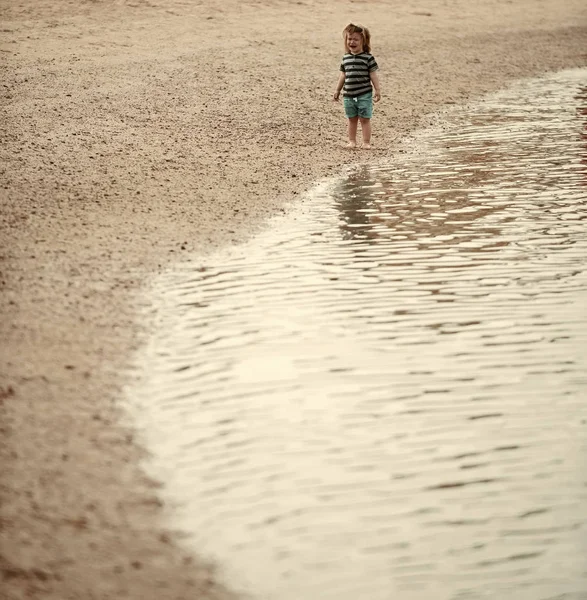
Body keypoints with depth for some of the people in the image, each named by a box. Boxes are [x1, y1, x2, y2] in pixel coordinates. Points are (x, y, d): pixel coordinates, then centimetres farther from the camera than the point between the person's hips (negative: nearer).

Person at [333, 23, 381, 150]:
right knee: (352, 119, 12)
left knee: (365, 119, 1)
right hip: (348, 95, 4)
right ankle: (352, 141, 20)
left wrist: (377, 90, -7)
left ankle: (366, 142, 6)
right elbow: (343, 76, 15)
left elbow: (373, 75, -4)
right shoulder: (346, 58, 7)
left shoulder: (368, 57, -6)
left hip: (364, 95, -4)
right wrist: (337, 91, 17)